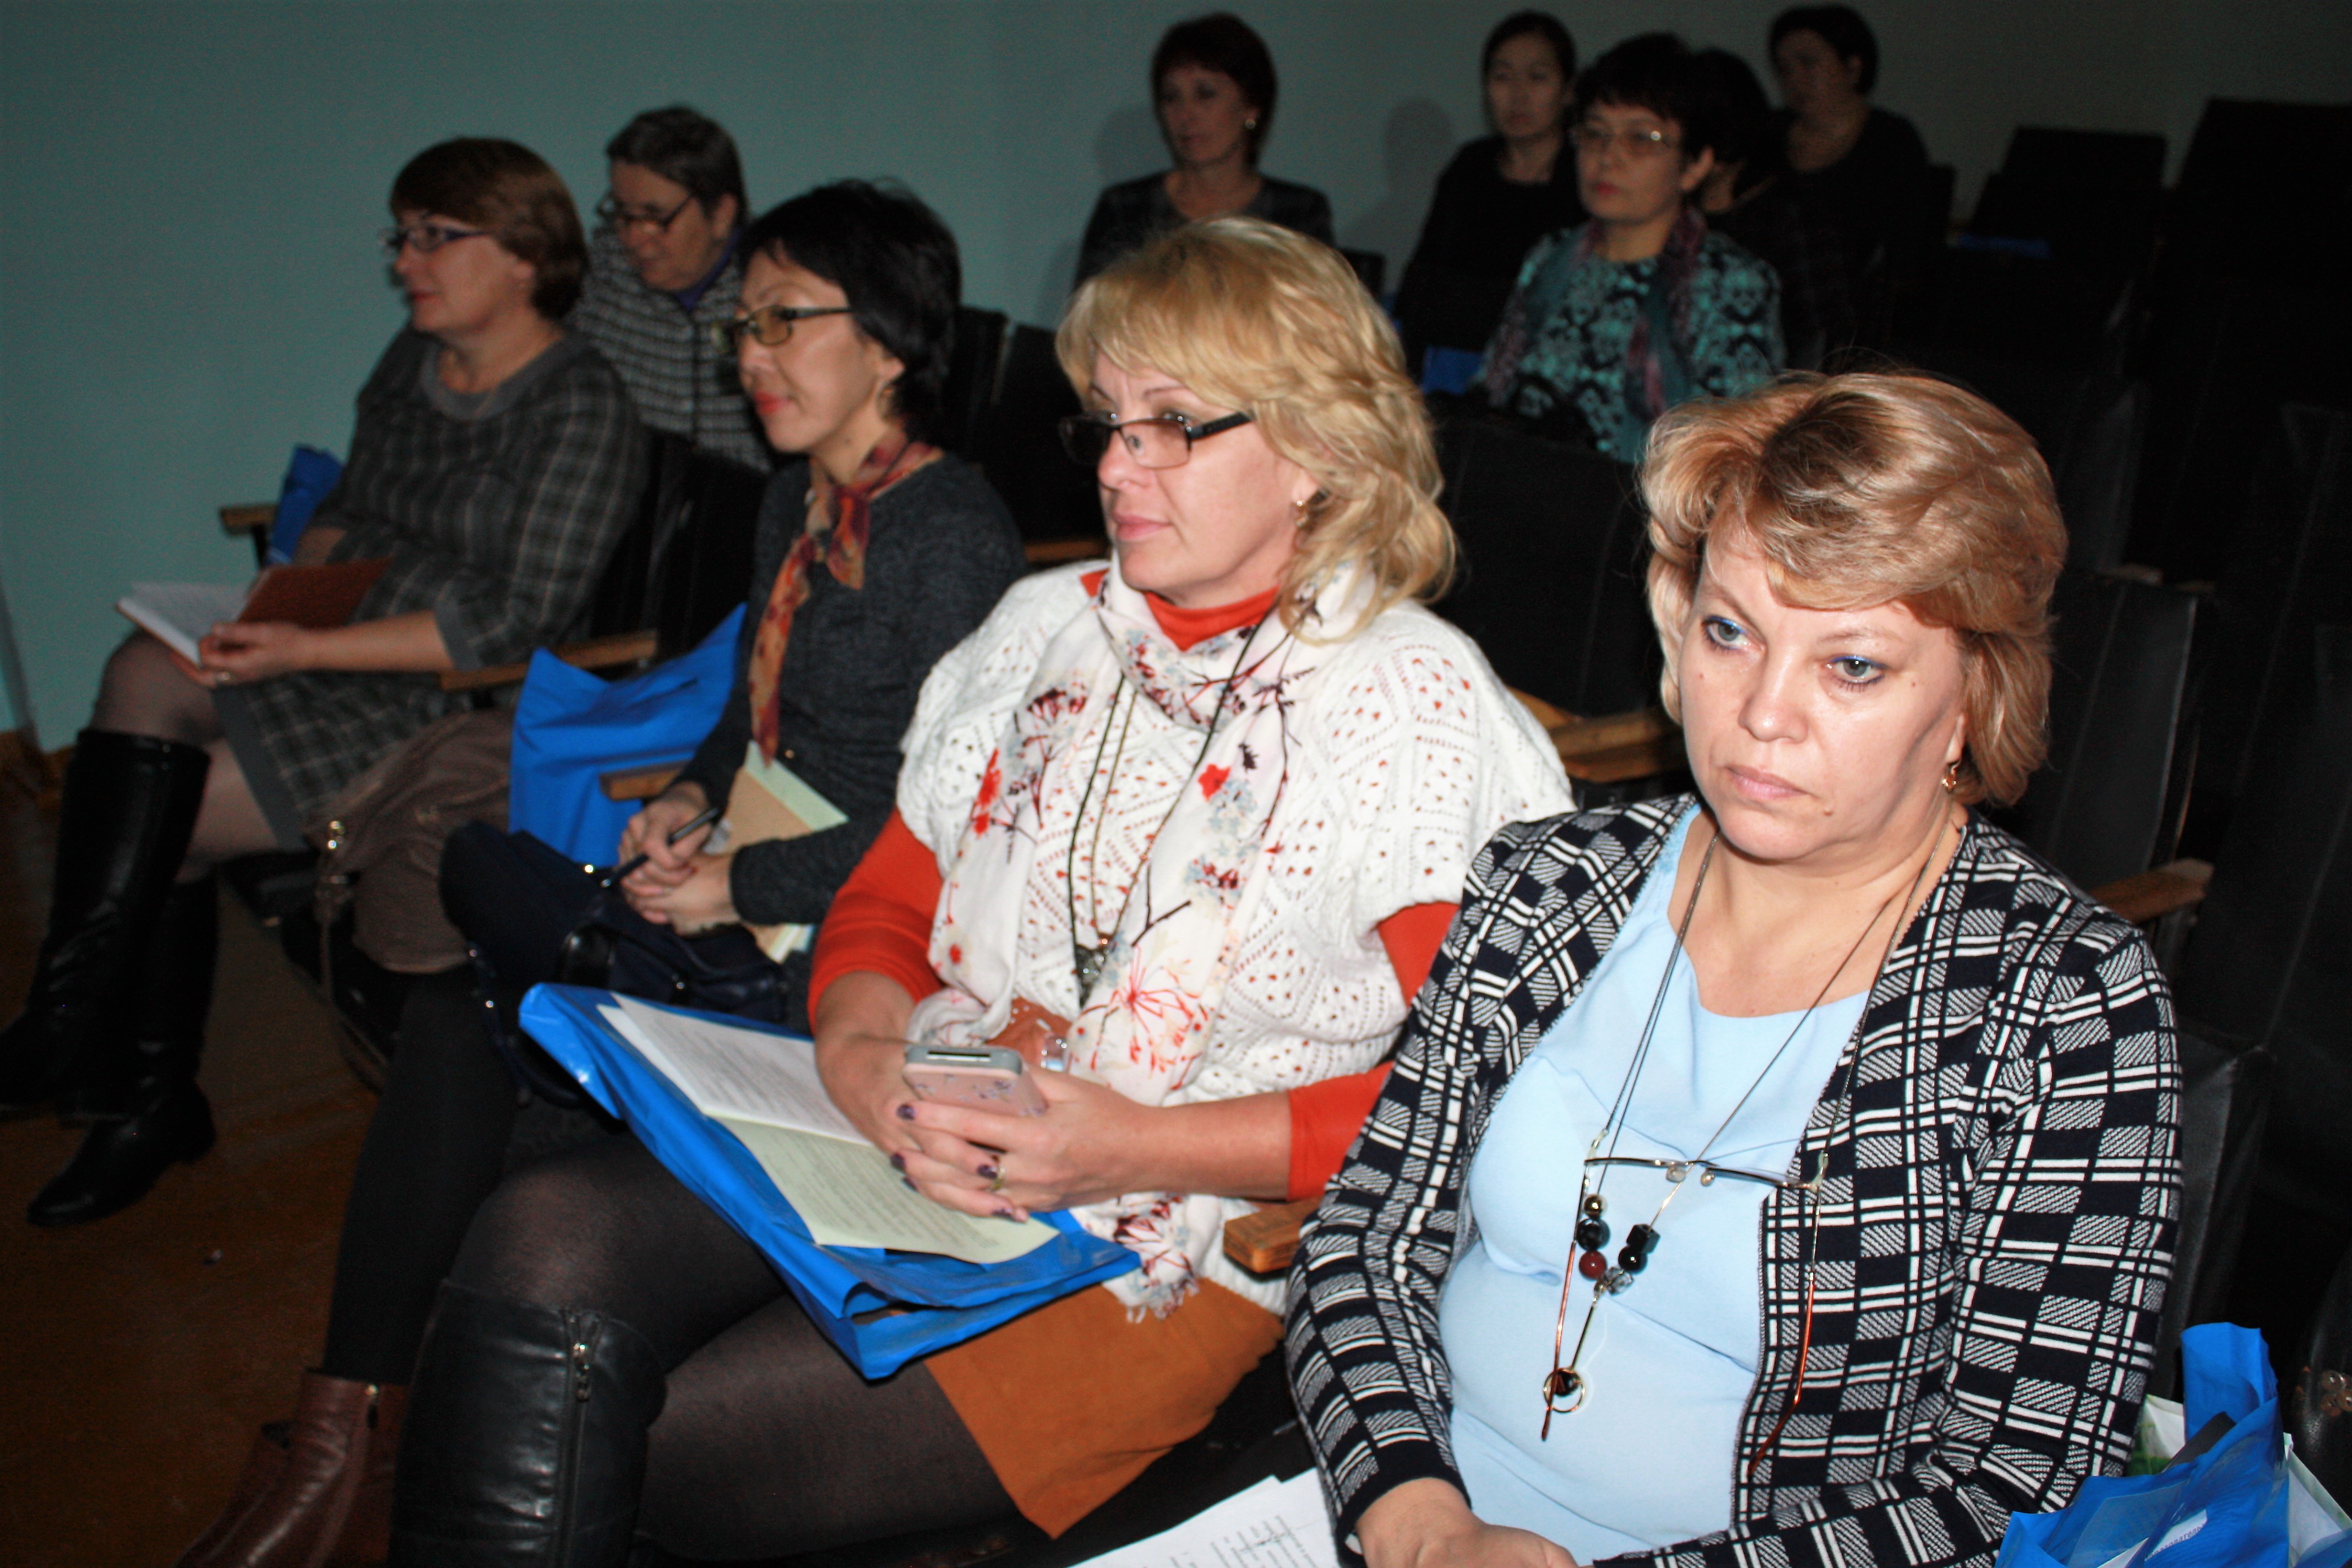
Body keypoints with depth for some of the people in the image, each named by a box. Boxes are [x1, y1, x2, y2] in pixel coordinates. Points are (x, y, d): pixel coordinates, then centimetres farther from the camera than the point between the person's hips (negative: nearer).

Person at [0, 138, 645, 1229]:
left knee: (161, 820, -13)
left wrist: (307, 649, -21)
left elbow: (520, 621, -19)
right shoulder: (411, 360, 12)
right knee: (142, 677, -16)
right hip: (338, 661, 7)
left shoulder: (580, 409, -13)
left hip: (460, 712, -7)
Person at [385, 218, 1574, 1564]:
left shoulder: (1423, 706, -5)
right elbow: (885, 907, 18)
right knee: (544, 1247, -22)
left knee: (652, 1446, -21)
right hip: (906, 1144, 6)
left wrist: (1142, 1145, -17)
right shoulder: (1048, 623, 14)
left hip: (1155, 1247, -5)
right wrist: (863, 1052, -6)